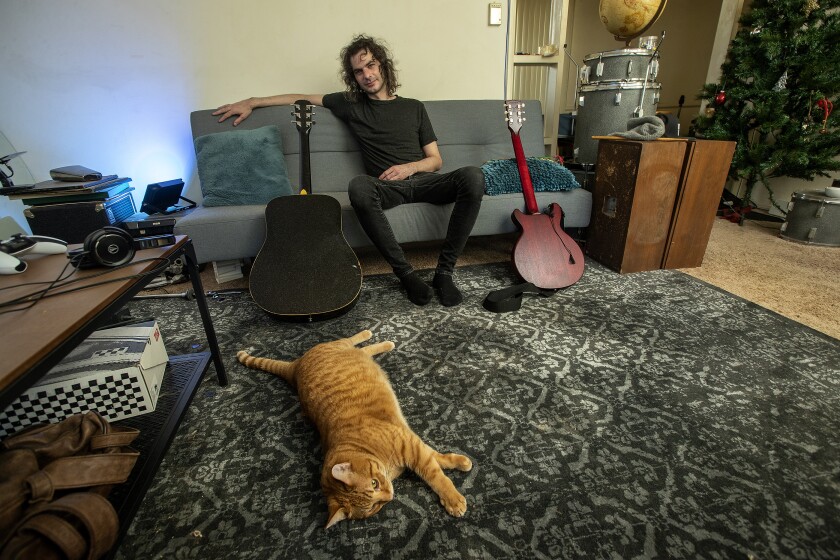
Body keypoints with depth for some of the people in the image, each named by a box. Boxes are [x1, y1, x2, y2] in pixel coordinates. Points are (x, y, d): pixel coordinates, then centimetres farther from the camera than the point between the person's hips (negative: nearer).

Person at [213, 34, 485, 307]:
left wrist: (409, 167, -6)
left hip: (422, 181, 2)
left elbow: (435, 160, 14)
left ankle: (444, 271, -24)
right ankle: (405, 273, -28)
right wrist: (251, 102, 20)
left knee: (472, 176, -28)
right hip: (386, 188, -1)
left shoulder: (414, 107, 18)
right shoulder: (351, 105, 16)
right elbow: (303, 97, 24)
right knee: (358, 186, -37)